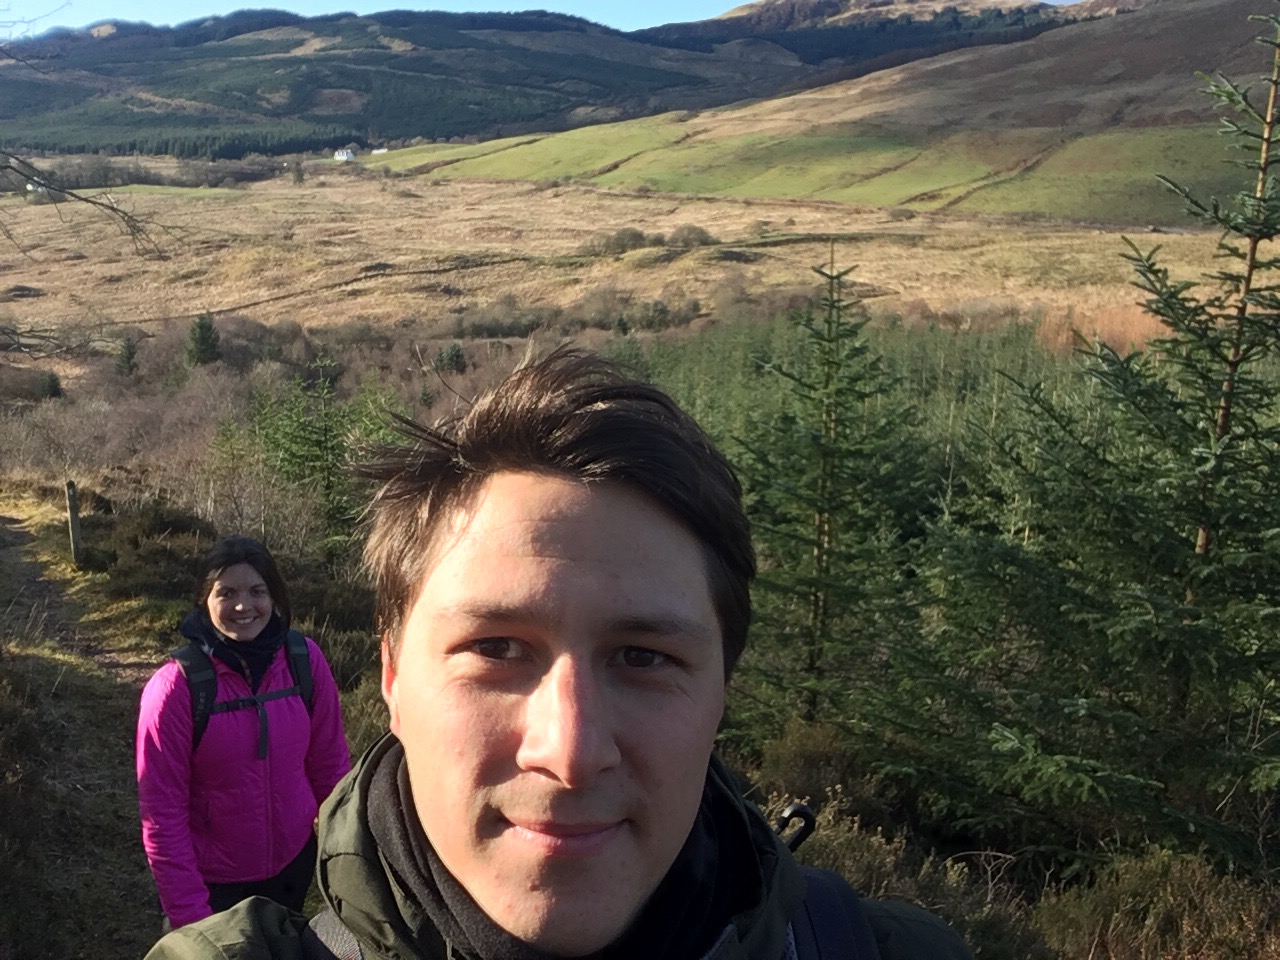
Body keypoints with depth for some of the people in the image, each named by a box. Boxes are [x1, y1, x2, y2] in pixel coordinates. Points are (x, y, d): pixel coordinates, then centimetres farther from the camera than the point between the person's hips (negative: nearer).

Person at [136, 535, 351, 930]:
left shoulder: (305, 659, -13)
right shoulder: (175, 687, -21)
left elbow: (330, 762, -2)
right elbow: (162, 812, -16)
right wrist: (188, 910, -15)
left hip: (294, 863, 3)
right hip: (215, 880, -3)